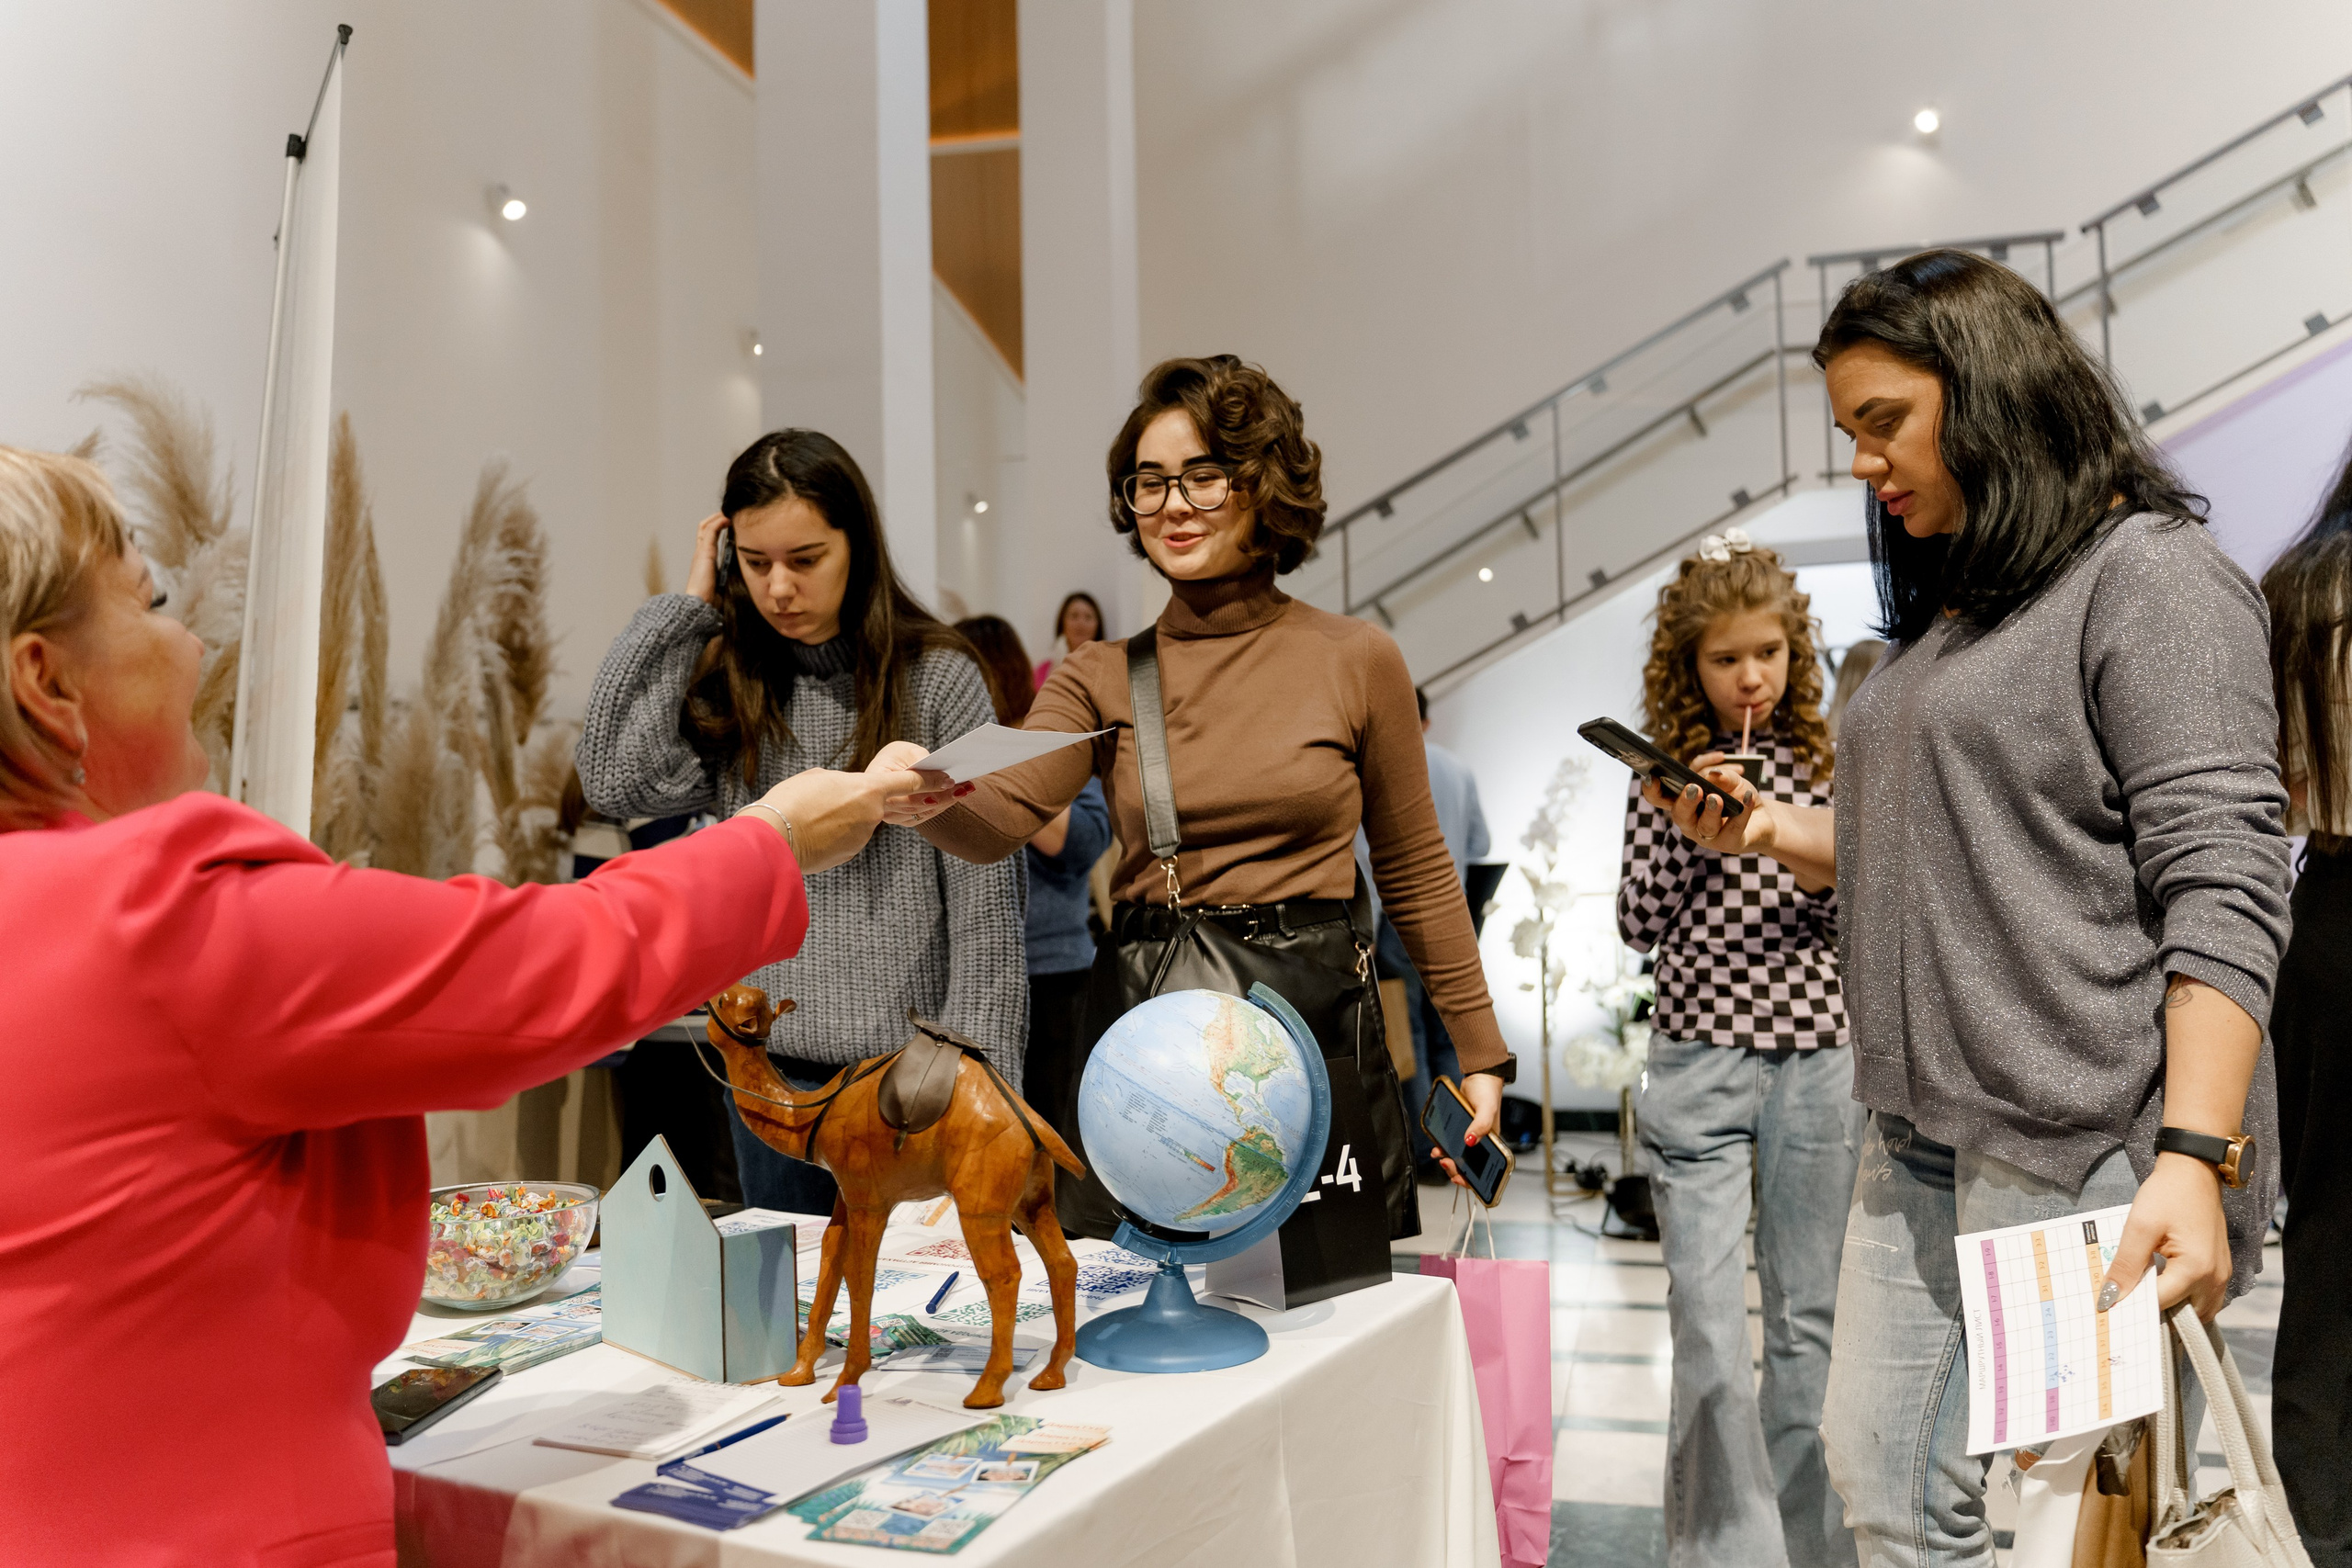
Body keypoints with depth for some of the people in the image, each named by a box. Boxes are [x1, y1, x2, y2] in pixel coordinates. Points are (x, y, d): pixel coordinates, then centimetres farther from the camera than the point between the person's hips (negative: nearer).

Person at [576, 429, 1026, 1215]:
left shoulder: (939, 680, -6)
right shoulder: (733, 686, 8)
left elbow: (985, 899, -7)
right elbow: (615, 778, -10)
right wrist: (687, 605, -2)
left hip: (904, 1058, -4)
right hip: (770, 1061, 4)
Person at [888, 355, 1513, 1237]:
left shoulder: (1356, 660, 3)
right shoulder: (1102, 677, 7)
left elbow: (1414, 871, 8)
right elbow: (998, 820, -9)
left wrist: (1478, 1048, 8)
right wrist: (928, 798, -32)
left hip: (1318, 1016, -1)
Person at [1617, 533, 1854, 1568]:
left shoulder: (1824, 759, 6)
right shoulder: (1670, 768, 2)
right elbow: (1638, 925, 1)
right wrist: (1687, 827, -11)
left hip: (1816, 1063, 2)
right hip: (1698, 1065, -2)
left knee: (1806, 1322, 12)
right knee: (1708, 1331, -4)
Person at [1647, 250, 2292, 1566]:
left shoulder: (2149, 575, -6)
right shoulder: (1948, 611, 19)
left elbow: (2219, 889, -15)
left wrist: (2194, 1159, -22)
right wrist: (1776, 833, 9)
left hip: (2086, 1154, -8)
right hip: (1923, 1147, 8)